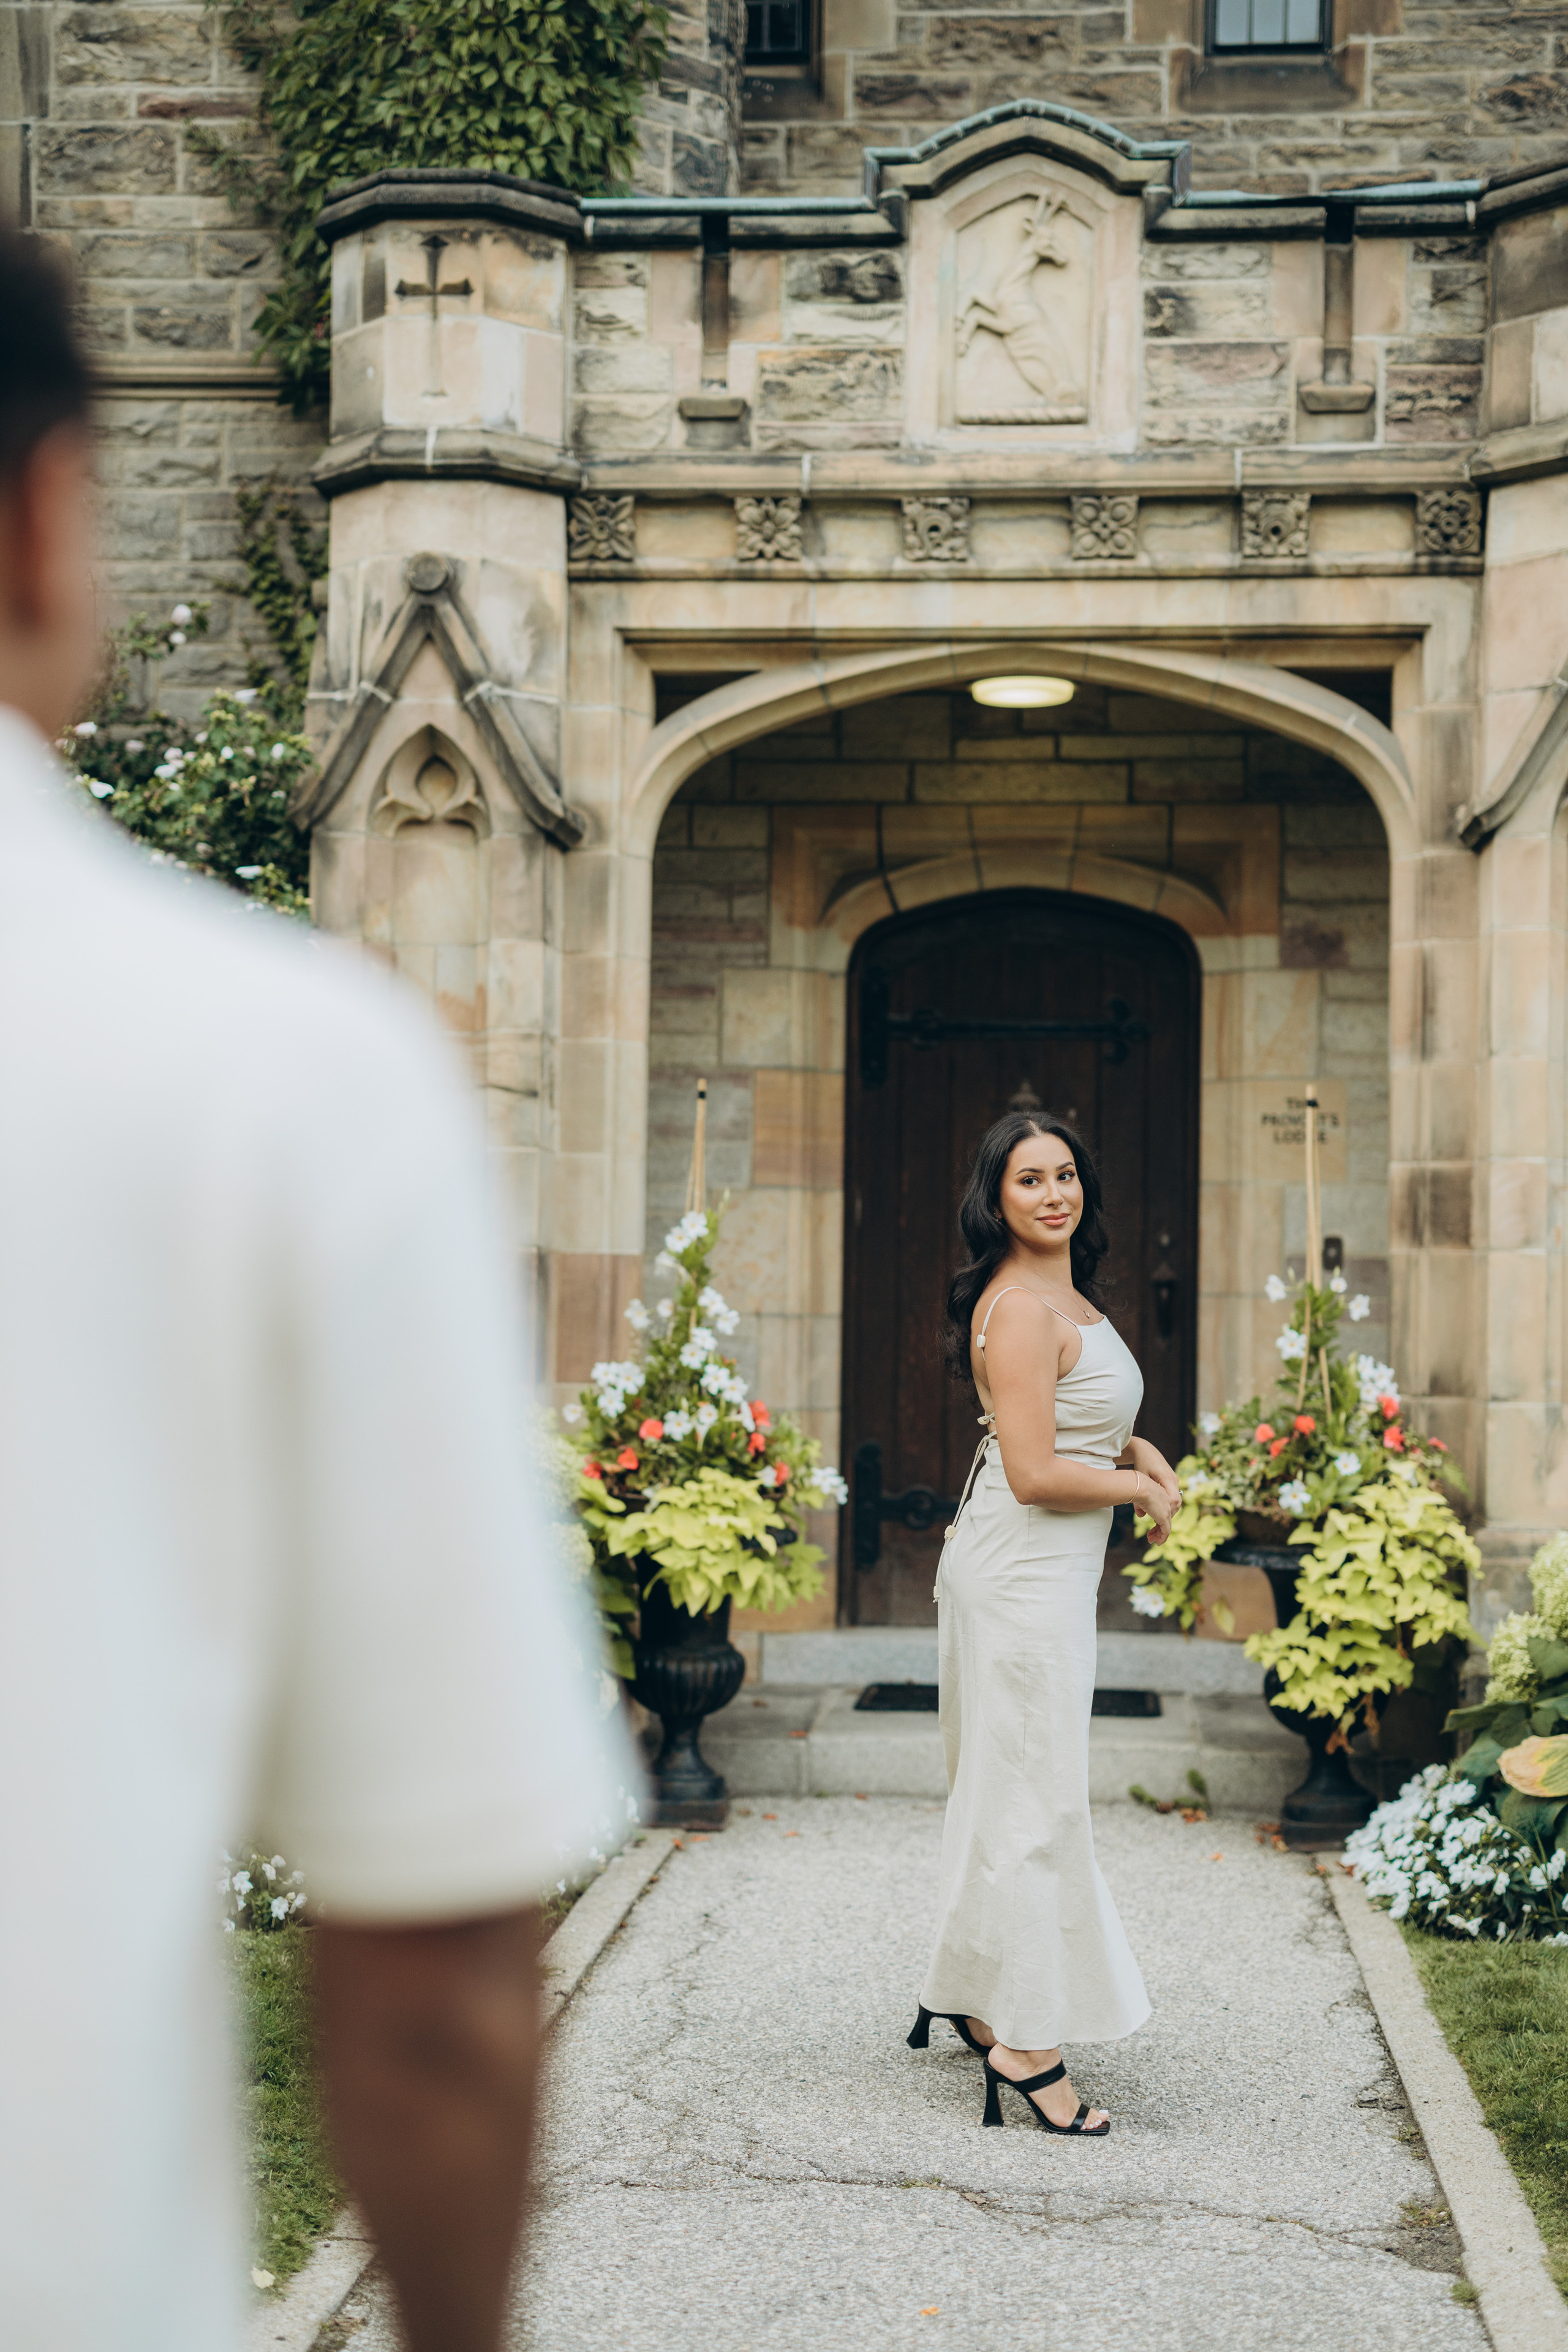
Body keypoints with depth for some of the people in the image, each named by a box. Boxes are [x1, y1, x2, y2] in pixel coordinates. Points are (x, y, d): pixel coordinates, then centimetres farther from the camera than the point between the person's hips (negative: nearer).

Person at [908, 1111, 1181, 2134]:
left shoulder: (1067, 1297, 13)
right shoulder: (1020, 1307, -18)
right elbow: (1034, 1474, -23)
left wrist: (1139, 1450, 7)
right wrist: (1140, 1485, -8)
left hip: (1044, 1571, 10)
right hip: (1024, 1575, -10)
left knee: (1007, 1793, 17)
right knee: (1036, 1801, -4)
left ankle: (979, 2000, 29)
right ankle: (1025, 2039, 4)